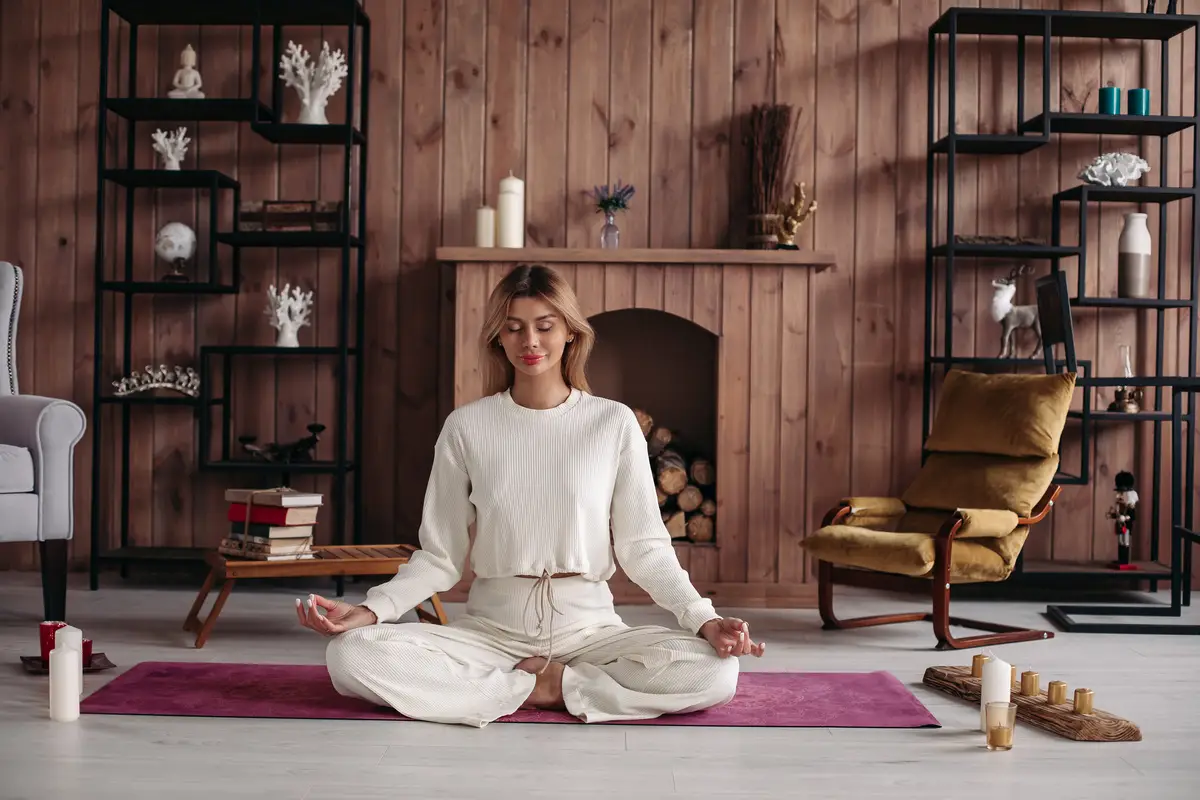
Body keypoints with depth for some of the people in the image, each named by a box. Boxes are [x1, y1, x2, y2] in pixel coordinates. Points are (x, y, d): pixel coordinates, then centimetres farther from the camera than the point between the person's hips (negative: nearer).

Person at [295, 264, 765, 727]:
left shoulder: (615, 423, 0)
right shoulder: (467, 426, 2)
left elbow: (644, 546, 1)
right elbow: (440, 555, 3)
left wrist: (703, 619, -13)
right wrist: (370, 611, -12)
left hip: (589, 628, 0)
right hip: (491, 629, 1)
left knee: (713, 671, -27)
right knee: (352, 655, -25)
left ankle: (551, 685, -10)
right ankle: (545, 686, -15)